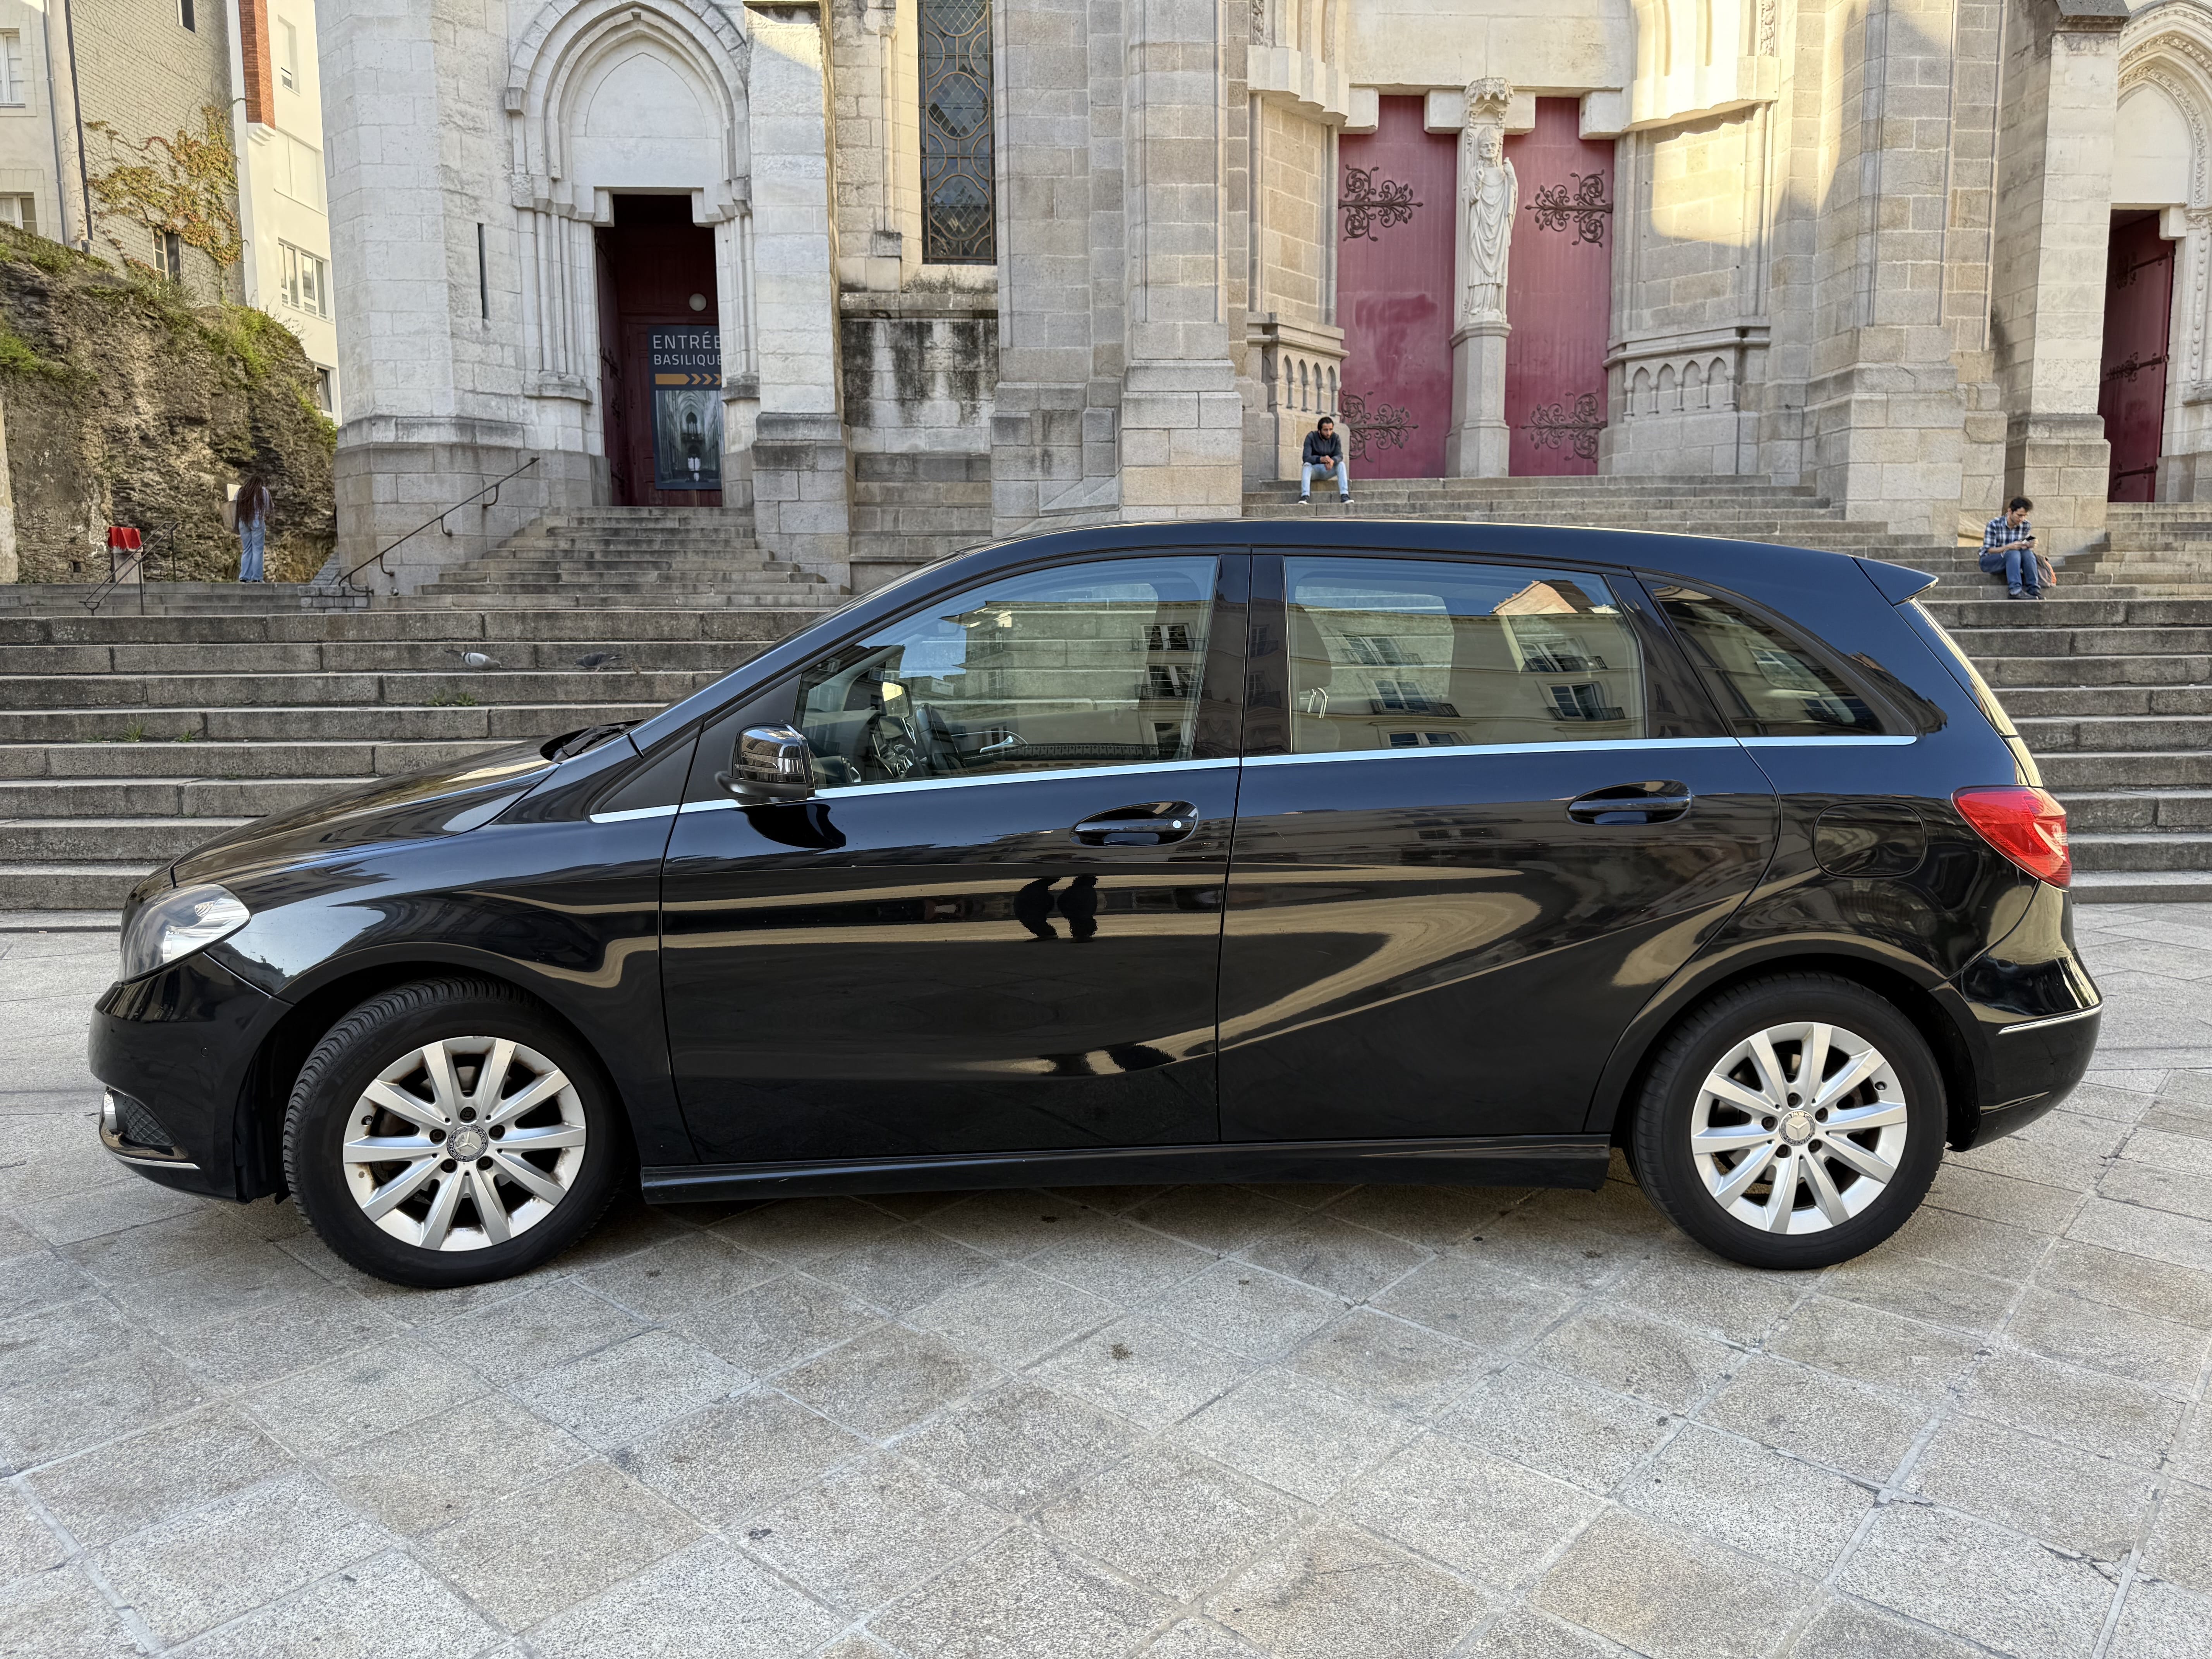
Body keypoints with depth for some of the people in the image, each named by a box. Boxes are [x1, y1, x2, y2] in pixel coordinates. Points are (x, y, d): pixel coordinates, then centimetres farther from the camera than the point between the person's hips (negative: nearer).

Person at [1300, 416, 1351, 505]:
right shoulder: (1311, 437, -15)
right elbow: (1306, 458, -26)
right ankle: (1305, 496, -45)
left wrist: (1333, 461, -42)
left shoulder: (1336, 438, -6)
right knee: (1307, 465, -34)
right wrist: (1321, 459, -45)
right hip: (1313, 469, -2)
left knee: (1341, 464, -24)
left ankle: (1344, 495, -33)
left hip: (1328, 470, 2)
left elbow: (1340, 456, -17)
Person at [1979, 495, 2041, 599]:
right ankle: (2015, 591, -43)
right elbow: (1989, 551, -16)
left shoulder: (2026, 526, -3)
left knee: (2028, 553, -26)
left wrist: (2028, 546, -19)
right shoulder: (1994, 525, -15)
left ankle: (2034, 591, -29)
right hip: (1989, 562, -4)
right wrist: (2009, 547, -32)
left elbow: (2026, 548, 6)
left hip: (2012, 561, 4)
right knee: (2013, 553, -32)